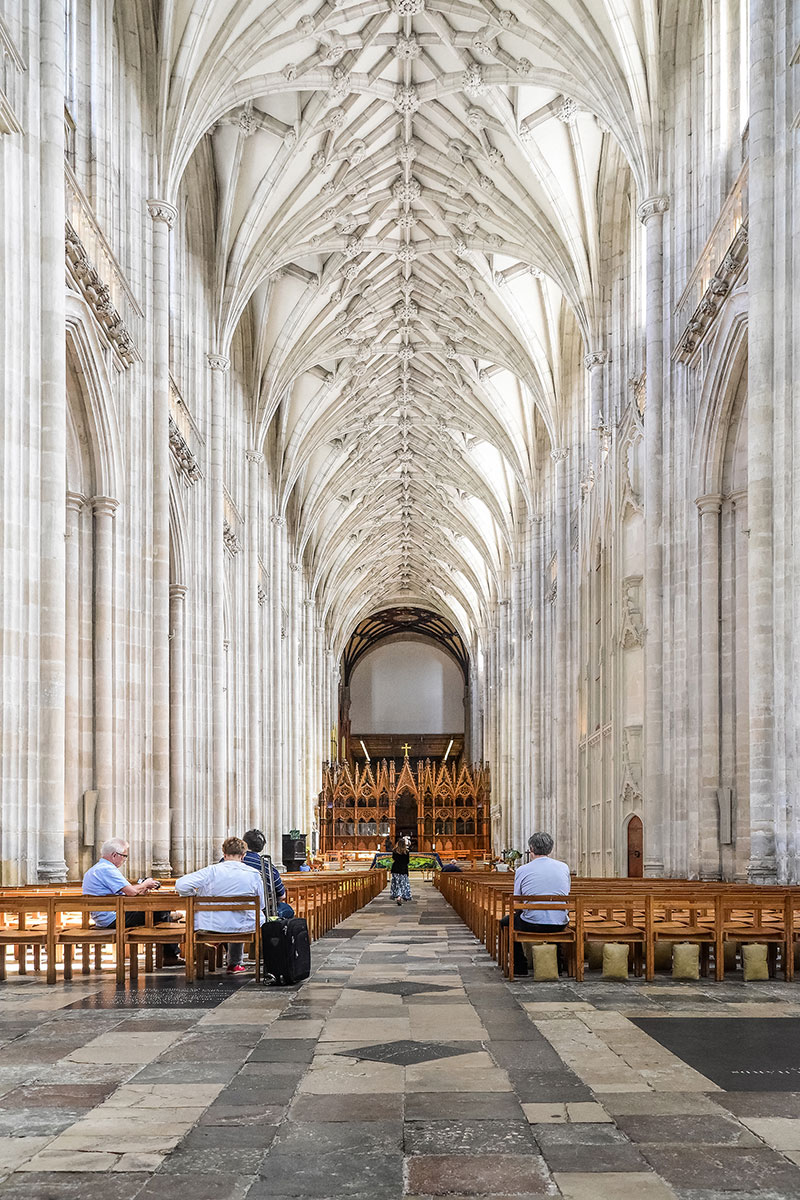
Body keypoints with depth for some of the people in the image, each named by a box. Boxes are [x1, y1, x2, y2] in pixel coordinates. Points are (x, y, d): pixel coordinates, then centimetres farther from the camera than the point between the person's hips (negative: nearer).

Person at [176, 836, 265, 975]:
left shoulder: (211, 871, -10)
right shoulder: (254, 874, -5)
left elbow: (181, 885, -17)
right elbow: (261, 905, 5)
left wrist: (195, 896, 3)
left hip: (211, 926, 0)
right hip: (244, 926, 0)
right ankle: (234, 964, 41)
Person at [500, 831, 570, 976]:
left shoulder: (522, 870, -3)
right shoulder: (564, 867, 5)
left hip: (532, 925, -3)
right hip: (559, 926, 3)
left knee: (506, 921, 25)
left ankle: (520, 966, 22)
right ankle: (557, 963, 37)